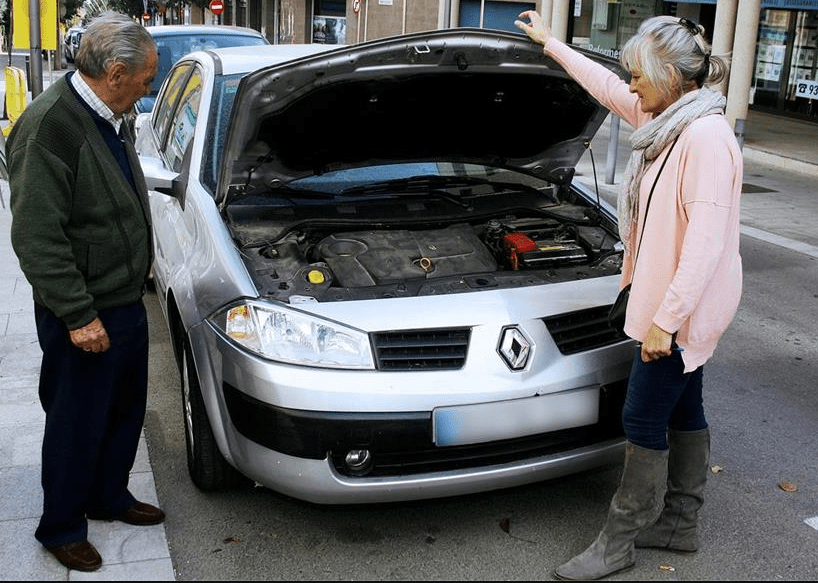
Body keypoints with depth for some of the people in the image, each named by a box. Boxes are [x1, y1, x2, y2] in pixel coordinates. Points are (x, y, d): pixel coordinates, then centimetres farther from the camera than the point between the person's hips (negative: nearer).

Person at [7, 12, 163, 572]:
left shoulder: (109, 118, 7)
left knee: (126, 410, 21)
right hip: (82, 317, -9)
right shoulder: (49, 127, -23)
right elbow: (38, 238, -24)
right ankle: (61, 527, 27)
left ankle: (109, 497, 42)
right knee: (77, 425, 7)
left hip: (126, 303, 9)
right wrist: (79, 314, -23)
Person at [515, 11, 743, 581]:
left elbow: (706, 244, -27)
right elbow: (607, 86, 20)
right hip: (676, 304, 10)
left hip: (681, 308, -10)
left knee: (644, 420, 0)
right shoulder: (669, 117, 4)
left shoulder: (706, 138, -25)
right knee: (683, 410, 18)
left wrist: (666, 318, -26)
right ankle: (681, 523, 32)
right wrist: (550, 43, 27)